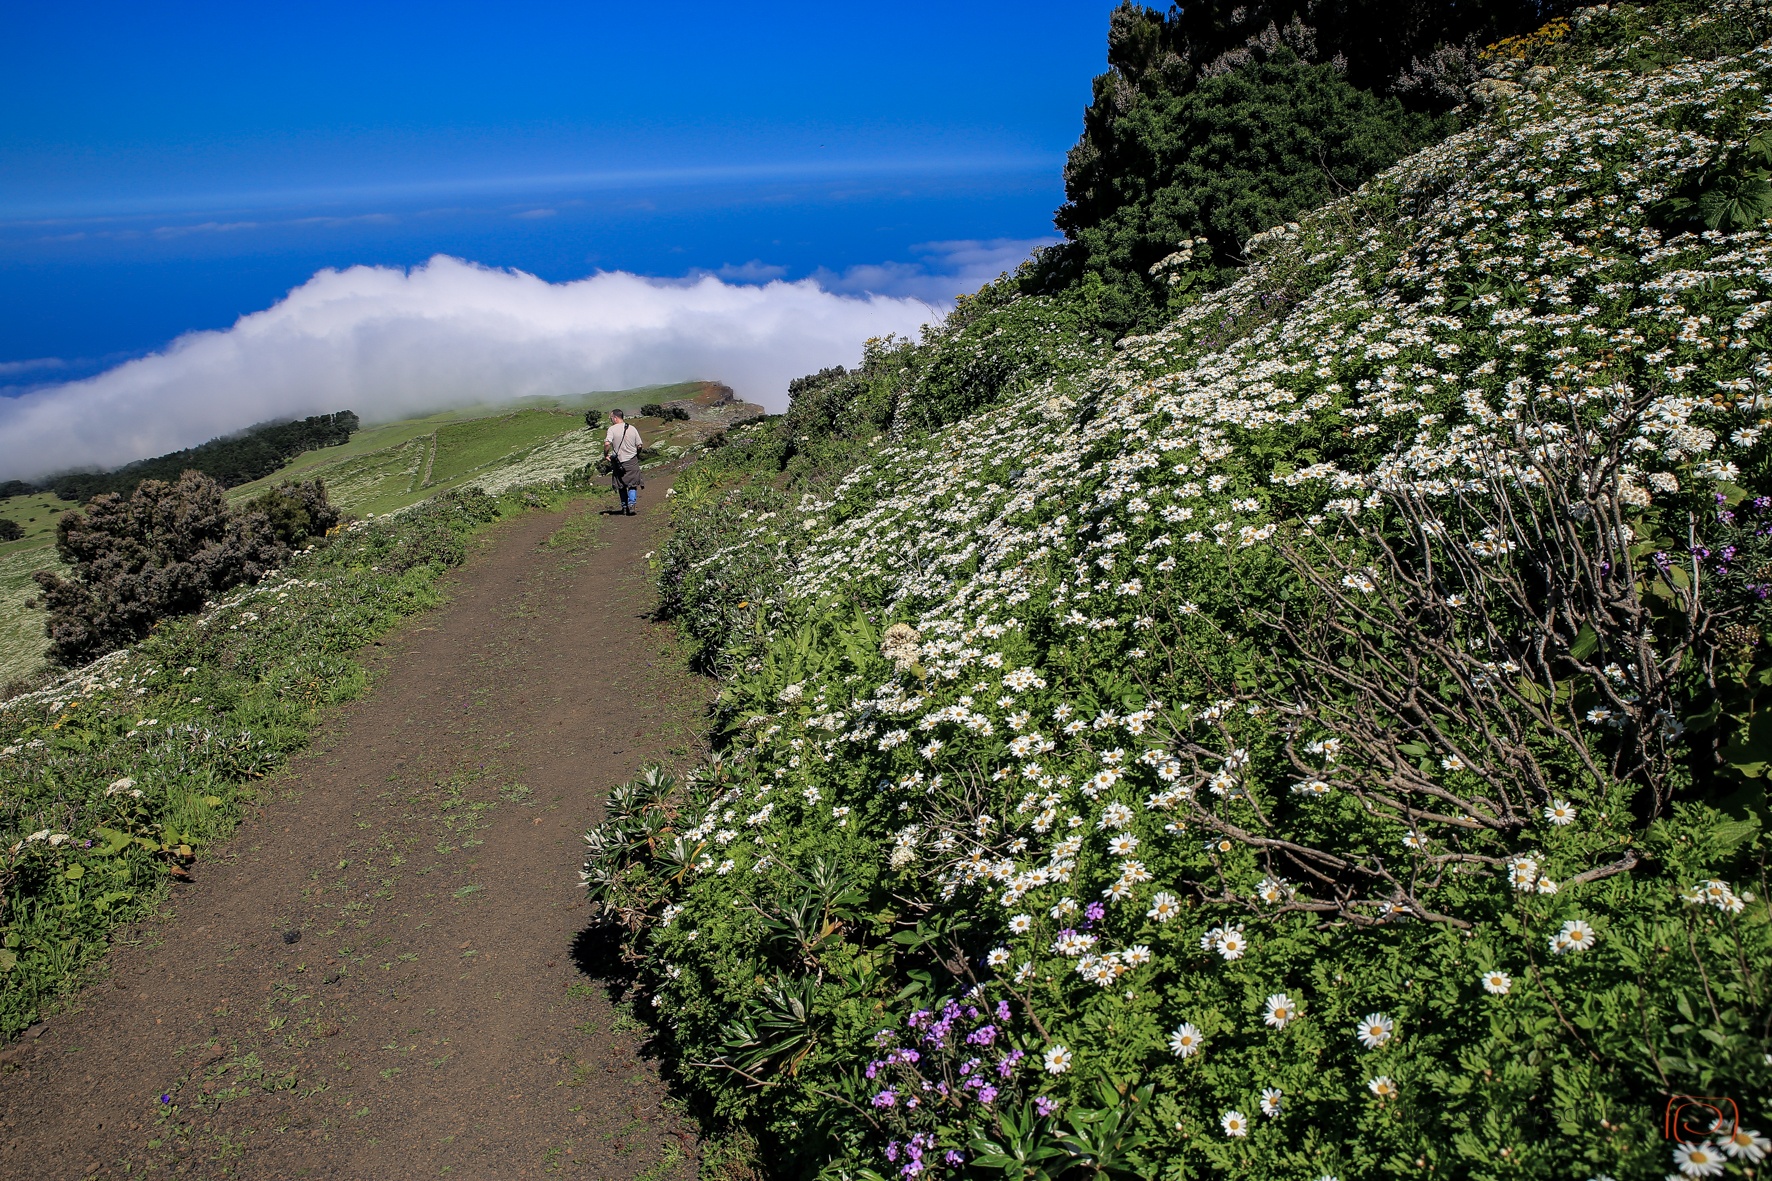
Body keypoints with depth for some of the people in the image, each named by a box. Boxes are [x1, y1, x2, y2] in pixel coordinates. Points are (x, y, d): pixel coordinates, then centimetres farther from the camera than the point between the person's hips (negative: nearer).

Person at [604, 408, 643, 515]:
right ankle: (631, 504, -9)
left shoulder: (612, 429, -8)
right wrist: (637, 455, 19)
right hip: (632, 461, 1)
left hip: (619, 461, -1)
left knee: (622, 486, 13)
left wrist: (605, 455, -5)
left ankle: (624, 507, 15)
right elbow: (639, 446, 2)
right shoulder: (632, 429, 1)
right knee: (632, 485, 9)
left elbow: (607, 444, -21)